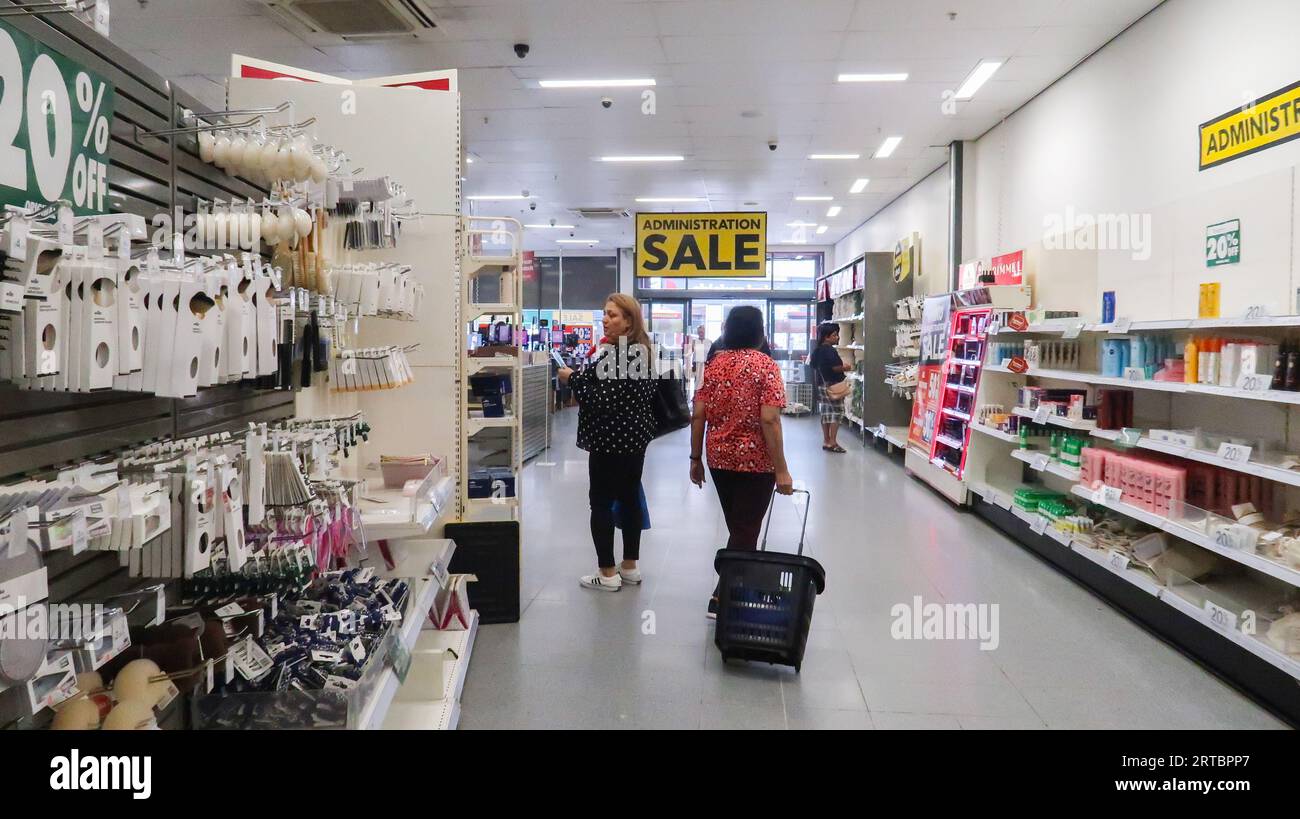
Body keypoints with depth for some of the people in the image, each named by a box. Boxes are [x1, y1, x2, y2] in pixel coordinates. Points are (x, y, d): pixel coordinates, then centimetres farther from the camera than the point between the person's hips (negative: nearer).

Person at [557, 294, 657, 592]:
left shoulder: (615, 354, -20)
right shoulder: (640, 350, 10)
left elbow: (602, 400, -26)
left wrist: (573, 378, -15)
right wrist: (583, 373, 13)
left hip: (611, 440, -10)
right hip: (635, 437, 10)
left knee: (601, 503, -1)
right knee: (630, 498, 14)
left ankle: (608, 573, 4)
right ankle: (630, 567, 23)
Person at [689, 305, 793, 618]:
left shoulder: (714, 364, 3)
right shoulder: (766, 365, -11)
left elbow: (698, 416, 0)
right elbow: (769, 420, -18)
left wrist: (695, 458, 9)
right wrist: (781, 469, -16)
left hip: (719, 458, 5)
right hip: (756, 460, -5)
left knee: (737, 527, 21)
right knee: (746, 531, 4)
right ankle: (722, 597, 3)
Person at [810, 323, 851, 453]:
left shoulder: (817, 350, 10)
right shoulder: (830, 350, -17)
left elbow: (812, 365, 16)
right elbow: (835, 367, -23)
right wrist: (845, 368, -5)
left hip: (821, 384, 9)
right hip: (833, 384, -9)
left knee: (826, 413, 12)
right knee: (837, 412, -3)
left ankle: (826, 441, 16)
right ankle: (832, 442, -5)